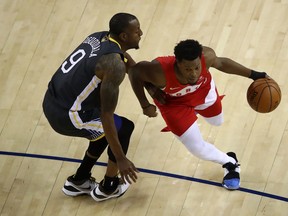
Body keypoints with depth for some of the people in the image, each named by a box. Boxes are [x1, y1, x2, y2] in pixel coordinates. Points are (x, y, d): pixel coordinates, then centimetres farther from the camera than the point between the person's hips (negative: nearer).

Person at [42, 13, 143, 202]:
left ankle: (78, 182, 38)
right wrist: (121, 158, -16)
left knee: (108, 130, 27)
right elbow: (106, 115, -21)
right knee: (123, 128, 10)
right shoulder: (114, 65, -21)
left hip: (52, 102, 9)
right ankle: (107, 188, 25)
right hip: (66, 115, -8)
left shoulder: (99, 37, 5)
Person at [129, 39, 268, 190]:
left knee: (217, 121, 30)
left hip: (203, 90, 3)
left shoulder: (206, 56, -39)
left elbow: (220, 63, -14)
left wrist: (253, 75, -11)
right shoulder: (161, 71, -46)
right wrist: (145, 105, -22)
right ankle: (230, 163, 31)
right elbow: (134, 71, -26)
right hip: (173, 102, -2)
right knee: (199, 149, -1)